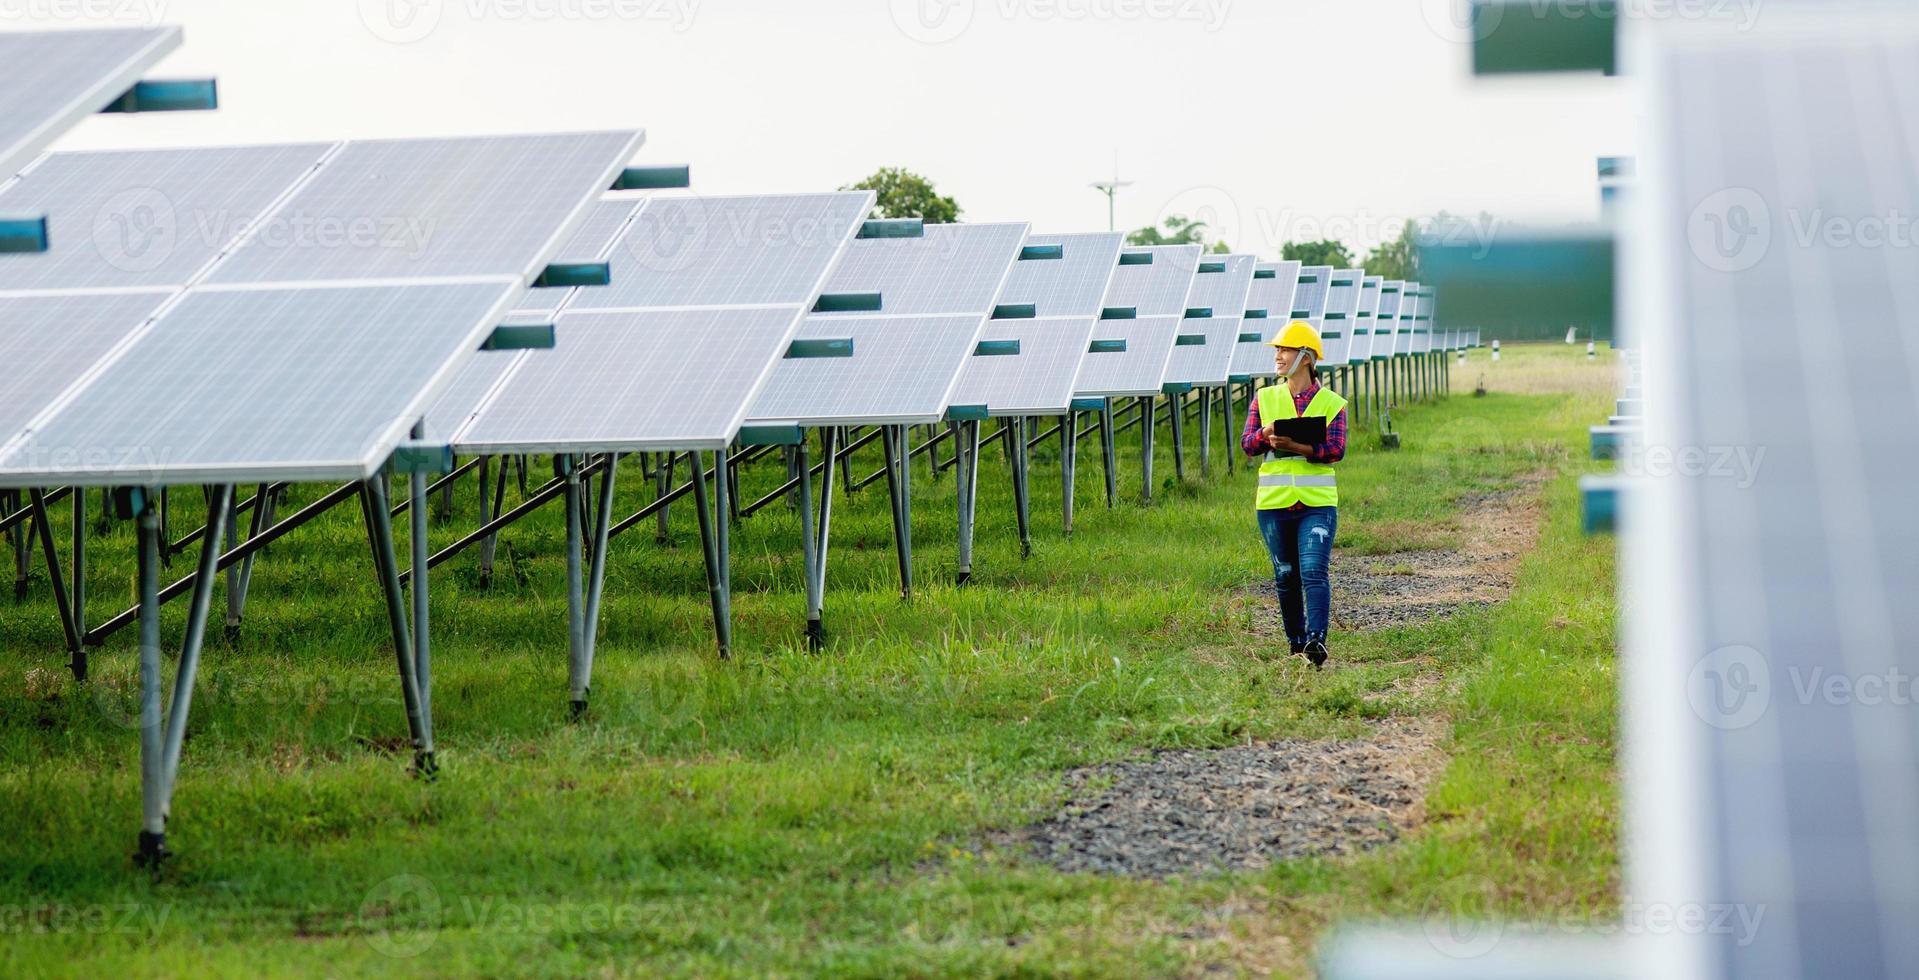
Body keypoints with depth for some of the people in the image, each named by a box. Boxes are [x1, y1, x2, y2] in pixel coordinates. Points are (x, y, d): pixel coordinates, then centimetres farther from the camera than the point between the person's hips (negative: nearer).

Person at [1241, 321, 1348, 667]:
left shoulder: (1331, 403, 1)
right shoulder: (1265, 399, 10)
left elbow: (1335, 449, -11)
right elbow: (1247, 444, 1)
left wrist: (1293, 445, -24)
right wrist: (1266, 434, -21)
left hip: (1317, 503, -3)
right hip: (1274, 503, 3)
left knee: (1314, 571, -15)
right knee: (1286, 577, 10)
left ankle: (1317, 639, -24)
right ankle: (1296, 641, 22)